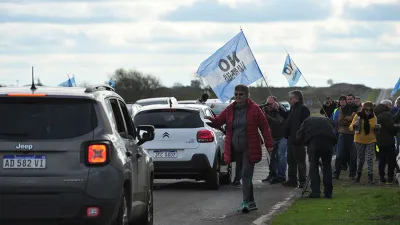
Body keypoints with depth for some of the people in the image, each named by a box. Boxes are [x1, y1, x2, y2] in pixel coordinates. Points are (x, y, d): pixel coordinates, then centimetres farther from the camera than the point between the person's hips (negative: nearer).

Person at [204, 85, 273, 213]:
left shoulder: (254, 109, -5)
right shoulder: (230, 109, 7)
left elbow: (264, 127, -4)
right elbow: (219, 121, 7)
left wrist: (269, 145, -8)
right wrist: (211, 120, -18)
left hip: (249, 149, -5)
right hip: (236, 149, 5)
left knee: (246, 175, -14)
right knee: (245, 176, 12)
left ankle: (246, 202, -18)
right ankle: (251, 202, 20)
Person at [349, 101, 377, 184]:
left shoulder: (374, 117, -2)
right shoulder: (358, 116, -9)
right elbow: (351, 128, -7)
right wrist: (354, 125, -29)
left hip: (370, 141, 1)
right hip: (359, 141, 0)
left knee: (370, 159, -8)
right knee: (360, 158, 9)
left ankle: (370, 177, -4)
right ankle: (358, 174, 30)